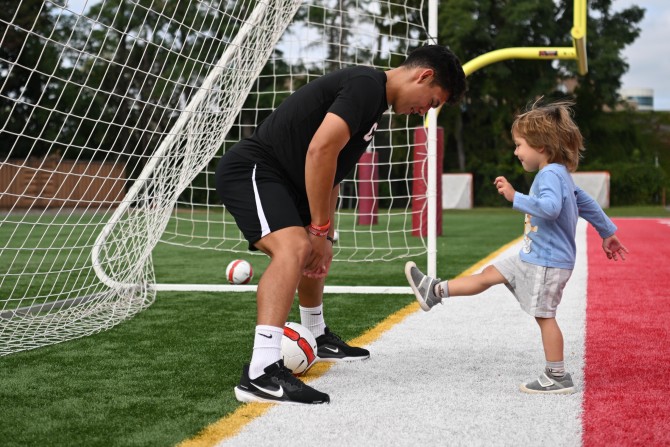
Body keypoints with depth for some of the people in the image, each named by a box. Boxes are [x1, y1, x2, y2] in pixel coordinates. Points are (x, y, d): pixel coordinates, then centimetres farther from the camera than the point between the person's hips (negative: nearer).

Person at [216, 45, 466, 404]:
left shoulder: (372, 99, 17)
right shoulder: (367, 85, -16)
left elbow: (332, 173, 21)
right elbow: (320, 150, -27)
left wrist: (324, 236, 15)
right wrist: (320, 229, -20)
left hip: (281, 179, 11)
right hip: (250, 169, -11)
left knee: (316, 255, 27)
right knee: (293, 247, -31)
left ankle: (317, 338, 51)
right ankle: (261, 373, -39)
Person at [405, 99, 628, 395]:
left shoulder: (550, 175, -19)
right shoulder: (559, 174, 13)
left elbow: (549, 207, -38)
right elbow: (587, 204, 22)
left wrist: (515, 197, -35)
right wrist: (608, 232, 32)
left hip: (547, 262, -10)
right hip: (534, 257, 10)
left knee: (544, 315, -3)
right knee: (490, 275, 13)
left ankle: (558, 378, 3)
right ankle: (434, 291, 21)